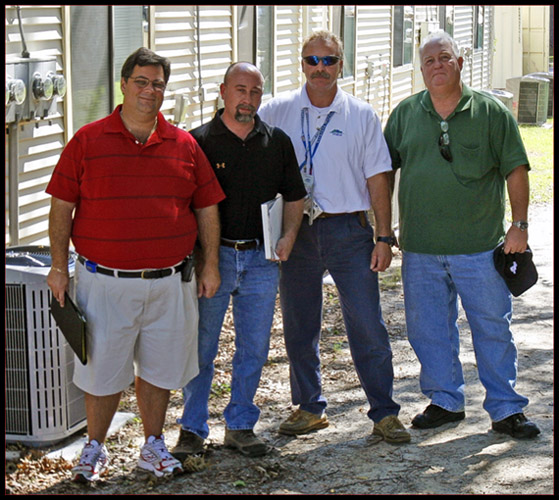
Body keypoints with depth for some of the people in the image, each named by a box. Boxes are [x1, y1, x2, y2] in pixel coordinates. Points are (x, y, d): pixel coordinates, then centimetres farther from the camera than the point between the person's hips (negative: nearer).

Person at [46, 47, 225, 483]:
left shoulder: (183, 145, 5)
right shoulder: (88, 141, -2)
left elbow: (207, 206, 11)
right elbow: (62, 205, 0)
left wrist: (211, 265, 7)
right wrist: (59, 266, -3)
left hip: (170, 282, 2)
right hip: (105, 281, -2)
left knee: (158, 368, 13)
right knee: (103, 371, 7)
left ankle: (154, 447, 30)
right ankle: (95, 449, 27)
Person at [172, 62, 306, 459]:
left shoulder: (277, 142, 8)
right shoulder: (200, 141, -1)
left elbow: (294, 196, 16)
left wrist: (288, 236, -1)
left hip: (262, 258, 3)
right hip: (212, 257, -3)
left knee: (254, 348, 9)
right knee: (201, 347, 2)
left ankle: (241, 426, 22)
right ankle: (193, 430, 13)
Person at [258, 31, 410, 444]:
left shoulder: (361, 115, 3)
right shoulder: (277, 112, 4)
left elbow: (377, 178, 3)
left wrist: (384, 237, -2)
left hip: (349, 229, -1)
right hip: (296, 232, 2)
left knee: (368, 326, -2)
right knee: (299, 327, 9)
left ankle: (384, 413, 7)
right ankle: (309, 407, 23)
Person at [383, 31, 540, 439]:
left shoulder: (491, 112, 1)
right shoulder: (405, 114, 8)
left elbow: (515, 170, 1)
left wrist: (520, 224, -5)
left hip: (480, 246, -2)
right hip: (420, 250, 3)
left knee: (493, 327, 3)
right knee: (429, 329, 9)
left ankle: (506, 409, 12)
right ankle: (445, 402, 25)